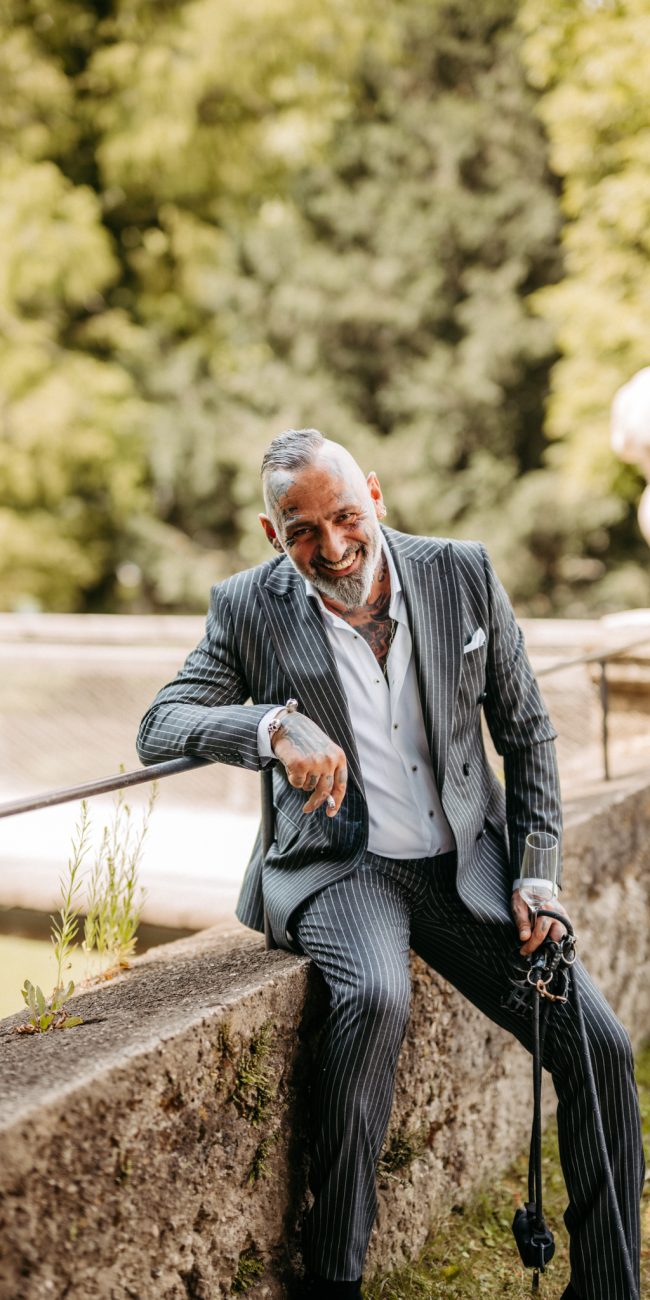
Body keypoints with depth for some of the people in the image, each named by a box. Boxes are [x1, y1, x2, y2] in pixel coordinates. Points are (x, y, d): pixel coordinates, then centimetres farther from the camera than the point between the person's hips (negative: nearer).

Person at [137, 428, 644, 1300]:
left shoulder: (464, 575, -1)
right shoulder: (250, 608, -5)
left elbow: (526, 734, 7)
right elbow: (159, 729, -13)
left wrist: (537, 874, -1)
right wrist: (273, 725, -32)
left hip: (468, 864, 3)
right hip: (339, 867, -3)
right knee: (375, 999, -35)